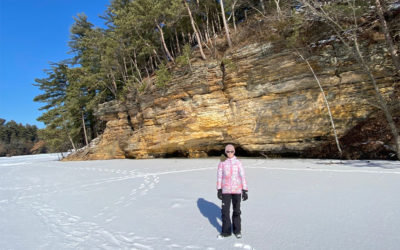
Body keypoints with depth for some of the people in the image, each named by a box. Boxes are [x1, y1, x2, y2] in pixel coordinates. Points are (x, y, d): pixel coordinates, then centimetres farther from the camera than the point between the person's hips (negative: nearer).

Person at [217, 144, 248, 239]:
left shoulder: (238, 163, -2)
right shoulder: (222, 163, 0)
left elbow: (242, 176, -2)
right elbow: (219, 176, 2)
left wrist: (244, 191, -6)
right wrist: (219, 190, 0)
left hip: (237, 190, 0)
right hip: (226, 190, 1)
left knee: (236, 211, 11)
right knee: (225, 211, 3)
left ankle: (237, 231, 29)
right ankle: (226, 231, 20)